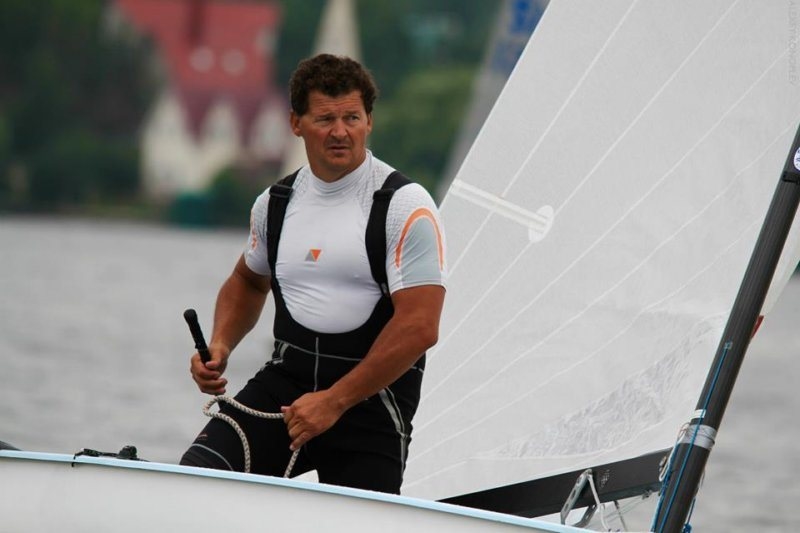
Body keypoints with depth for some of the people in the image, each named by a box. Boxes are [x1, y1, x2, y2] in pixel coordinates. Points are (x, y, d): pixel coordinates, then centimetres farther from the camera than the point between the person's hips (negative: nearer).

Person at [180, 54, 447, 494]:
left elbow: (419, 328, -14)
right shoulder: (275, 203, 10)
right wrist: (220, 346, 11)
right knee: (195, 476, -18)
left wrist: (333, 401, -15)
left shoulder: (405, 206, -8)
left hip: (371, 397, -4)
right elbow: (248, 281, 31)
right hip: (285, 378, 4)